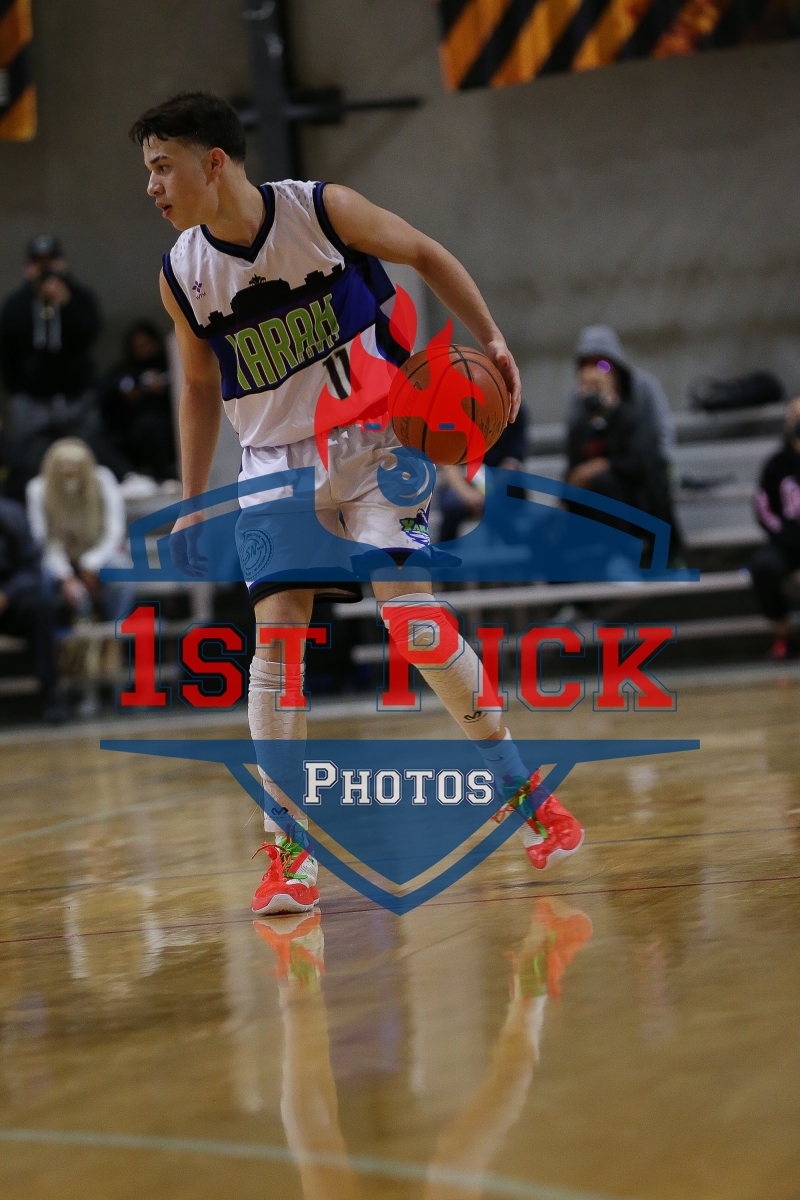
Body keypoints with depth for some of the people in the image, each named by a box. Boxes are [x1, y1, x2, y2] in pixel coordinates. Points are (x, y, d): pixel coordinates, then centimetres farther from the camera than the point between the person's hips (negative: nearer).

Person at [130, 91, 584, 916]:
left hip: (369, 444, -3)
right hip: (275, 467, 3)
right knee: (277, 639, -11)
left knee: (410, 612, -15)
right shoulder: (181, 277, -4)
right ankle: (289, 852, -3)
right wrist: (192, 504, 10)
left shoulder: (324, 210, -14)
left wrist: (490, 340, -8)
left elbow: (426, 256, 2)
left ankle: (524, 791, 3)